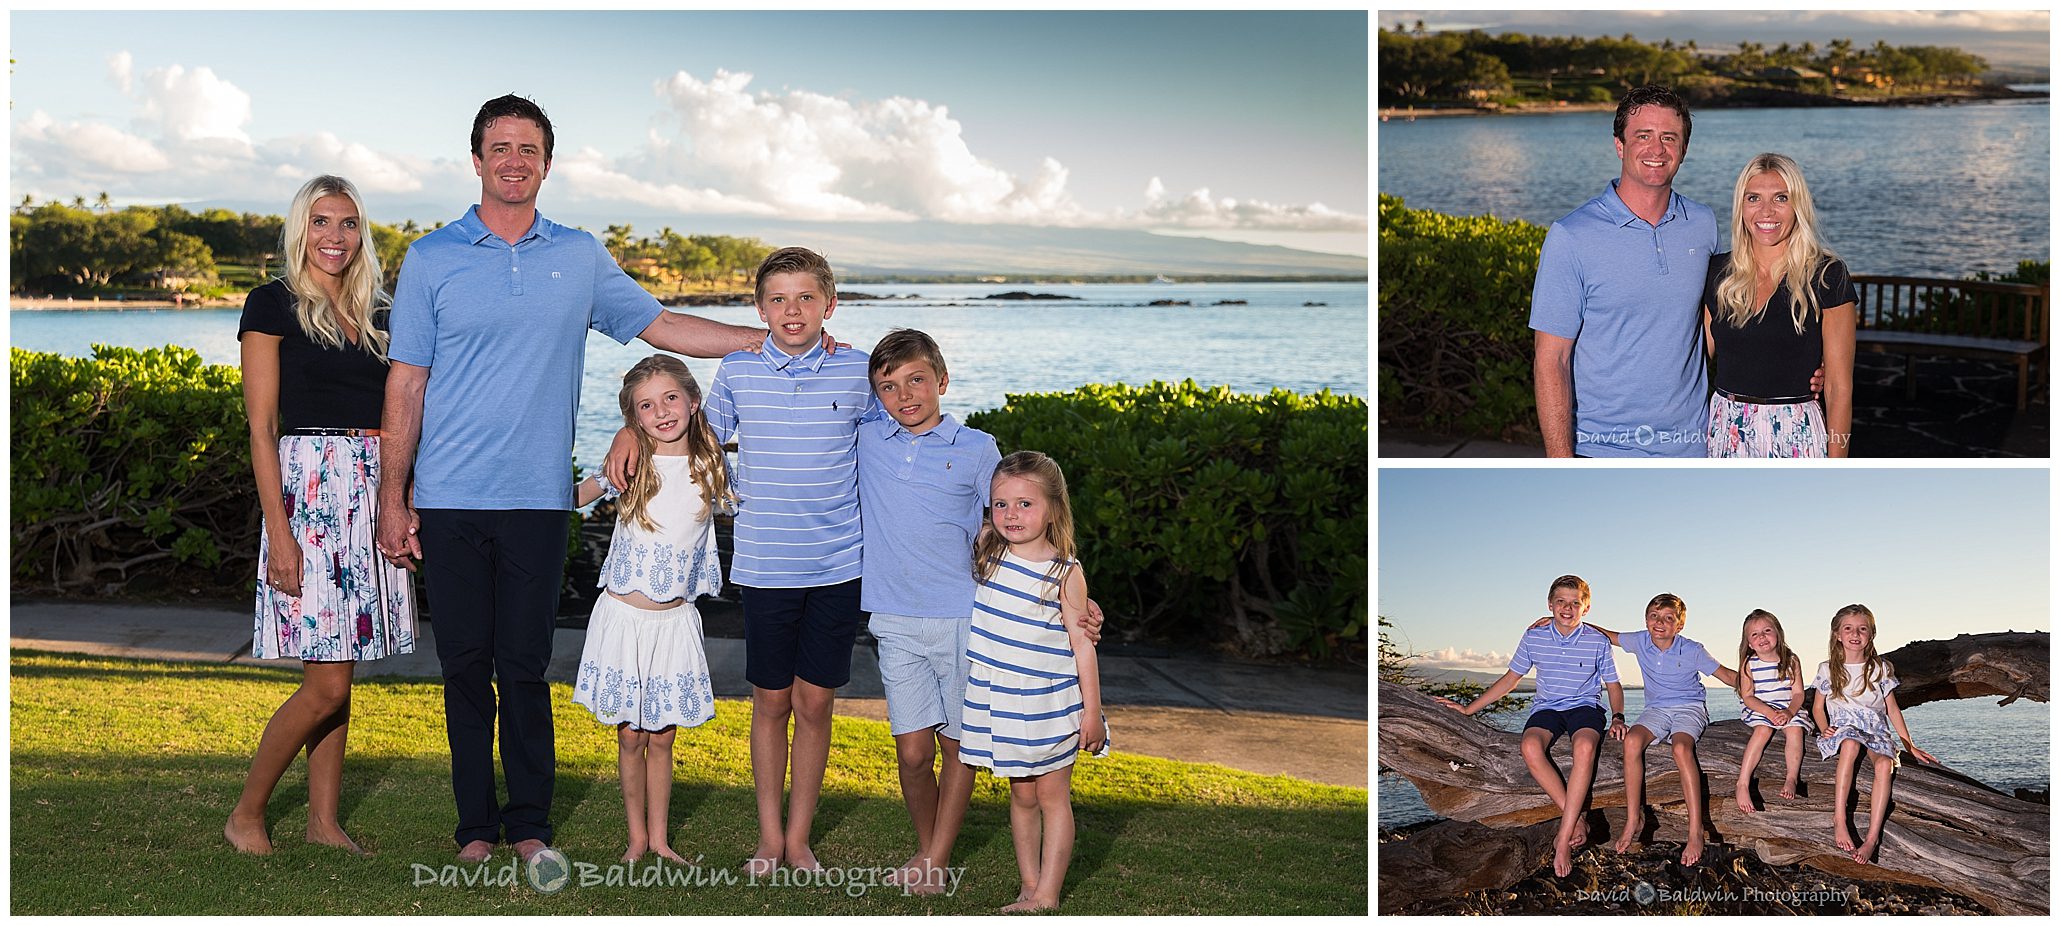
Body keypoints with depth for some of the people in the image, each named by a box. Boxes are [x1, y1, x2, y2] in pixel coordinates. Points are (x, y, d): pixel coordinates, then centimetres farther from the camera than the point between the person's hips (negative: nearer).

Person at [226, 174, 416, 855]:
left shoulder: (367, 316, 16)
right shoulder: (273, 304, -2)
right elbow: (261, 428, -8)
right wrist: (279, 534, -15)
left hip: (368, 499, 6)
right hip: (307, 492, -6)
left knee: (338, 677, 9)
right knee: (327, 683, -9)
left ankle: (324, 821, 17)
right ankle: (246, 815, 8)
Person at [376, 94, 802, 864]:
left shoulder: (580, 257, 9)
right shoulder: (432, 260, 4)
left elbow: (660, 326, 16)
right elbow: (406, 384, 3)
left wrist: (776, 337, 12)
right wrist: (392, 498, -1)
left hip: (537, 500, 1)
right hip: (450, 502, -1)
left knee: (525, 664, 2)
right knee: (466, 665, 4)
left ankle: (529, 822, 13)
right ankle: (476, 824, 16)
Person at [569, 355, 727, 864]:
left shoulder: (709, 469, 0)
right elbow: (570, 500, 5)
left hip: (674, 620, 1)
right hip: (623, 616, -1)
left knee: (661, 737, 7)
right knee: (630, 735, 6)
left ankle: (659, 837, 20)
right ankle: (636, 837, 20)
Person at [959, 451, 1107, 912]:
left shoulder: (1066, 573, -10)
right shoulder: (987, 550, 0)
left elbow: (1082, 643, -7)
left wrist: (1091, 711, -8)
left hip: (1049, 703, -4)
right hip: (998, 702, 4)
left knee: (1052, 796, 3)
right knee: (1021, 796, 12)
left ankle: (1047, 895, 7)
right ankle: (1029, 886, 20)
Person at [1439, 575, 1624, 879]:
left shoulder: (1598, 641, 0)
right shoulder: (1533, 638, 4)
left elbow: (1613, 684, 12)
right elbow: (1511, 678, 14)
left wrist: (1617, 717, -7)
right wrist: (1469, 708, 12)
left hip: (1584, 706, -2)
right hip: (1547, 707, 2)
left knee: (1585, 746, -39)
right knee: (1530, 746, -36)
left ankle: (1564, 837, -38)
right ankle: (1577, 817, -24)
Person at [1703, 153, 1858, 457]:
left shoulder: (1827, 276, -6)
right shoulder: (1717, 272, 4)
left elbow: (1839, 387, -6)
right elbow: (1702, 359, 9)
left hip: (1796, 435, -3)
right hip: (1724, 429, 3)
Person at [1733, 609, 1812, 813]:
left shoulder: (1791, 661, 0)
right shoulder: (1749, 664, -4)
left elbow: (1798, 693, -2)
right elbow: (1747, 696, -6)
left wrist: (1789, 712, -22)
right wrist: (1770, 713, -21)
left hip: (1788, 708, 2)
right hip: (1758, 708, -2)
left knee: (1795, 728, -28)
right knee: (1763, 729, -30)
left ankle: (1792, 779, -22)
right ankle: (1743, 784, -35)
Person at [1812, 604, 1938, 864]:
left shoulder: (1880, 669, 9)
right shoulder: (1827, 669, 8)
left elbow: (1893, 709, 13)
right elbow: (1818, 708, 14)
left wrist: (1911, 747, 9)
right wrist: (1825, 729, -6)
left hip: (1877, 730, 1)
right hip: (1843, 728, -1)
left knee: (1885, 763, -34)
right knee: (1850, 743, -41)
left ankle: (1872, 838, -42)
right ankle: (1839, 821, -43)